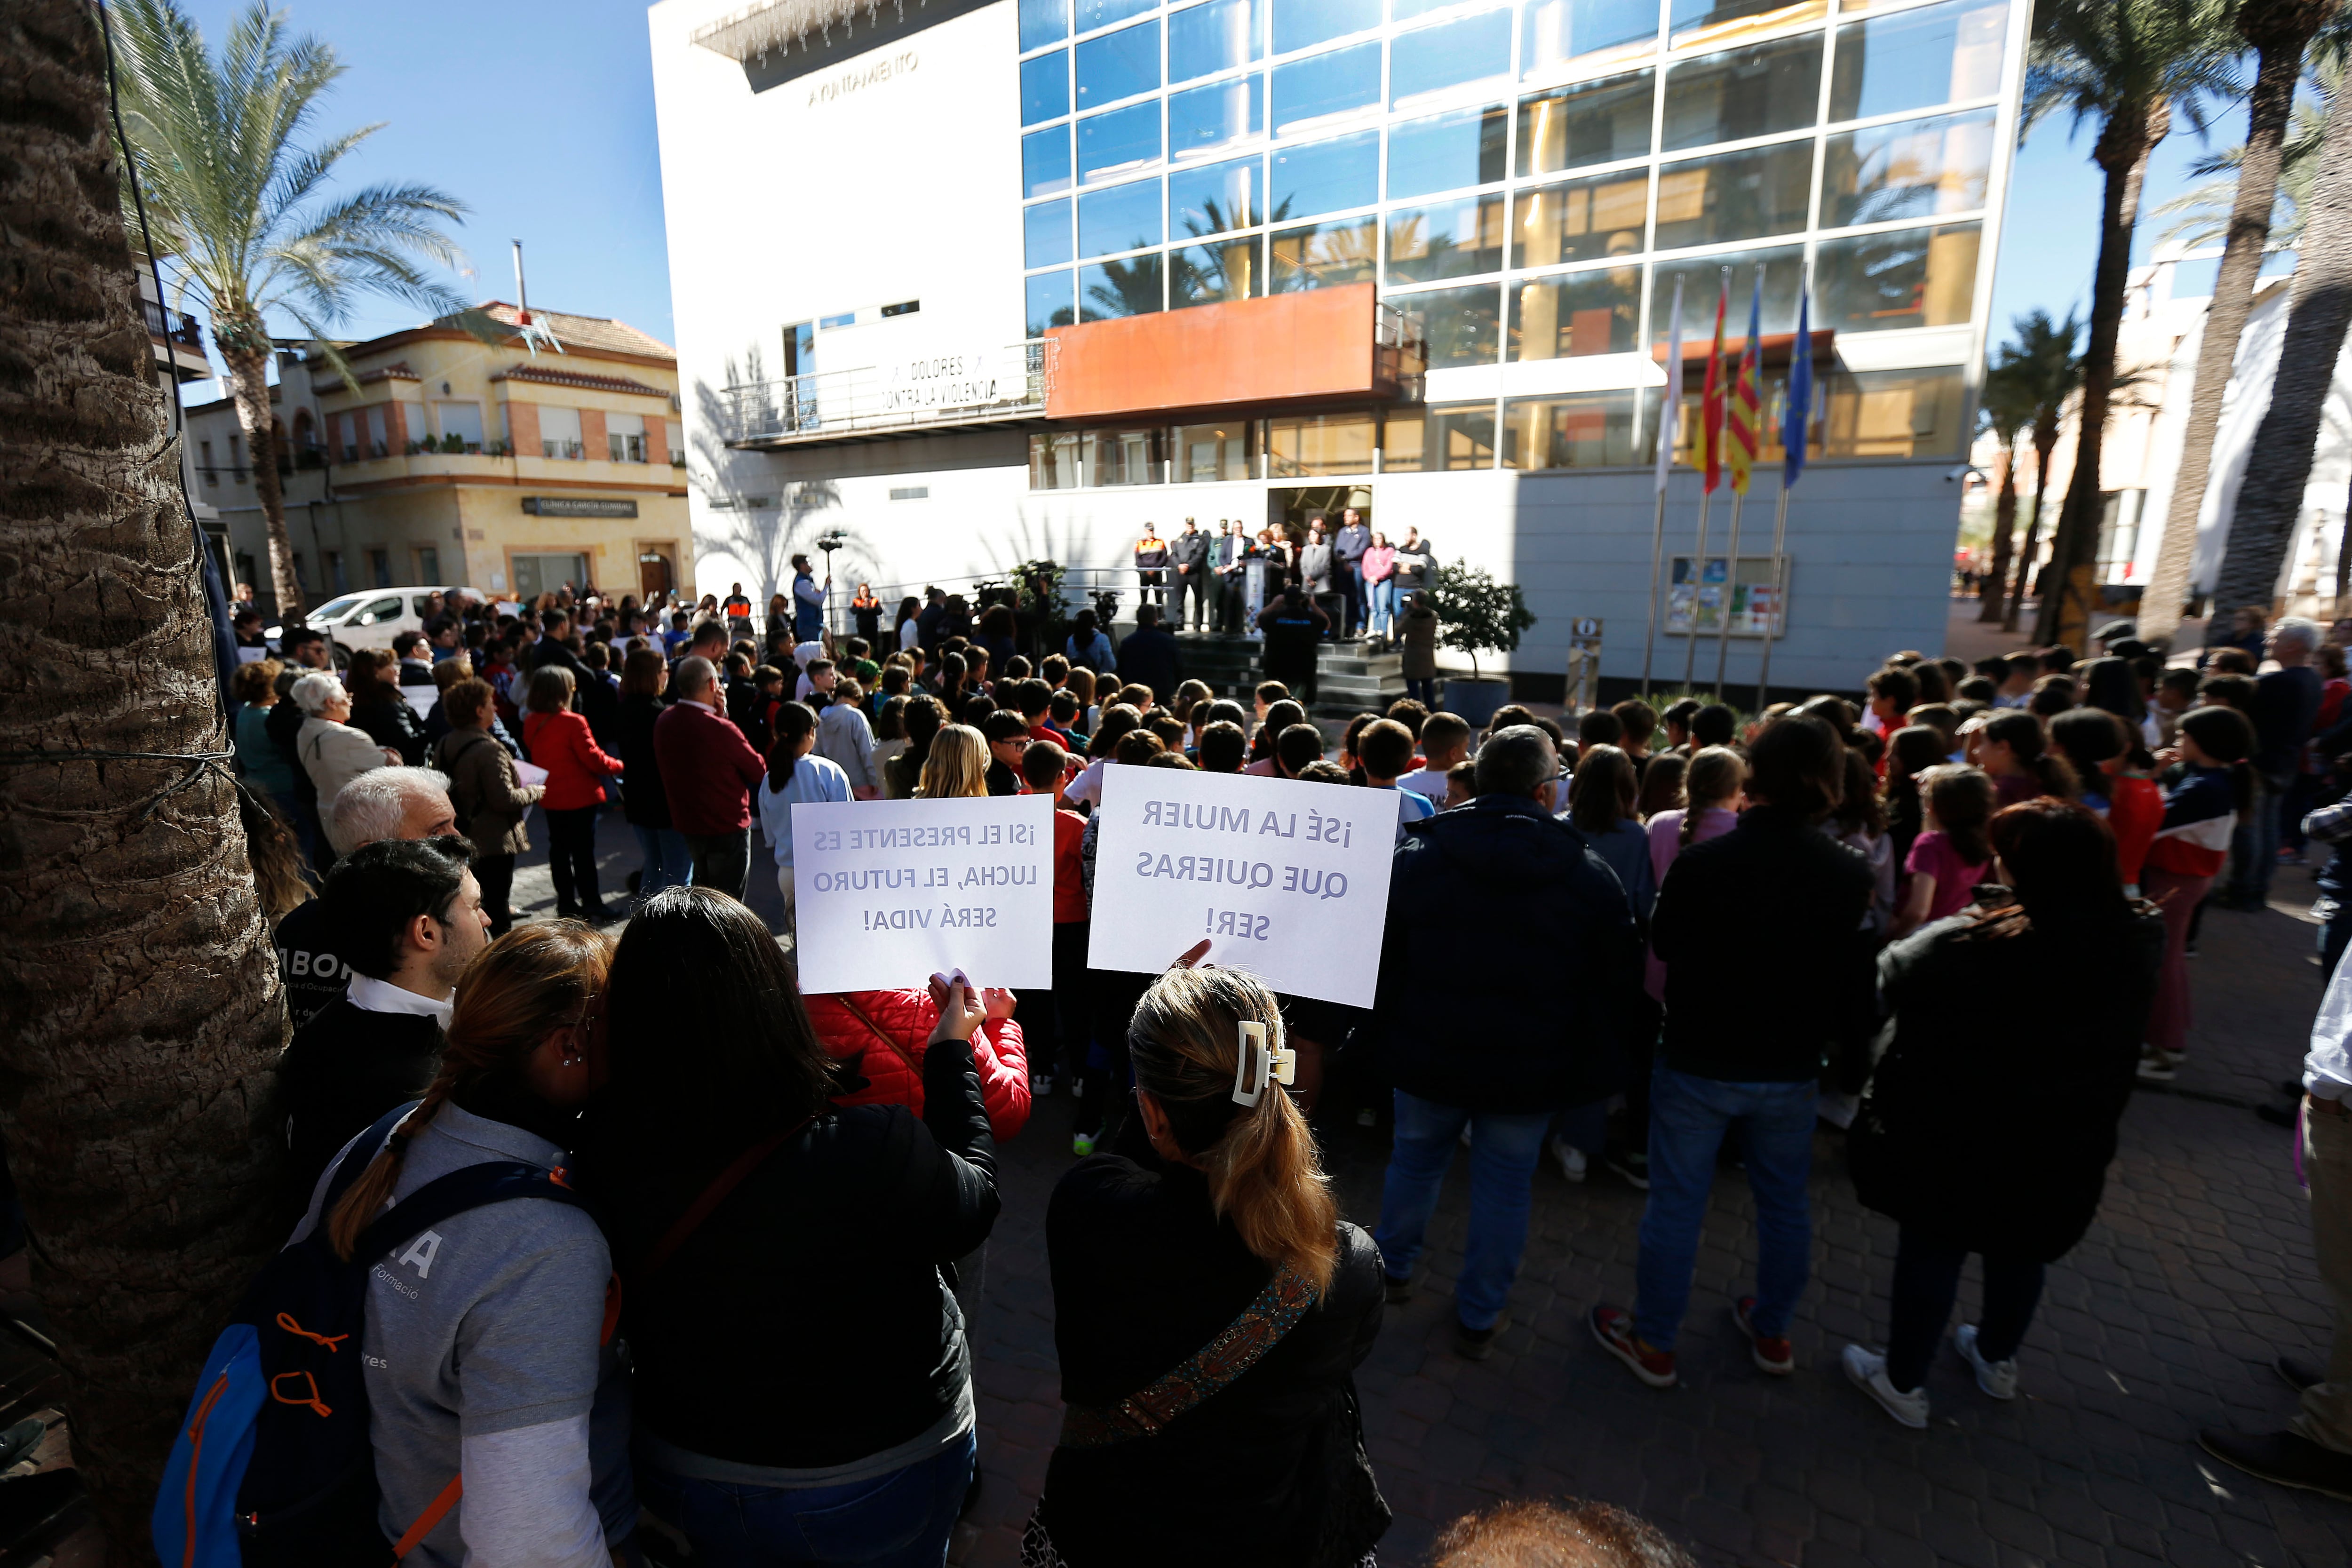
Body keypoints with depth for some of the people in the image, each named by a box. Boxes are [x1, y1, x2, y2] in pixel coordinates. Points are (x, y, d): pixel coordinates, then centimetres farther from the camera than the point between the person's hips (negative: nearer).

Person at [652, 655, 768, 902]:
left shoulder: (663, 722, -2)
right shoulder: (720, 729, -26)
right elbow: (759, 771, -15)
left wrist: (716, 715, -3)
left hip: (688, 823, 7)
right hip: (727, 828, -7)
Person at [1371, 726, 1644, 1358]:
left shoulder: (1417, 854, -7)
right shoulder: (1589, 873, -6)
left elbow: (1381, 957, -2)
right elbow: (1619, 983, -1)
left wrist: (1381, 1034, 9)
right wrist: (1598, 1067, 8)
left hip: (1428, 1057, 1)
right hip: (1530, 1070, -1)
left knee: (1415, 1161, 21)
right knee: (1503, 1187, 14)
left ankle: (1393, 1270, 42)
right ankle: (1479, 1318, 28)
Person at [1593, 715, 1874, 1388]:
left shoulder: (1702, 863, -21)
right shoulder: (1852, 874, -9)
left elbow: (1662, 946, -4)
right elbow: (1861, 982, 3)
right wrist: (1831, 1042, 17)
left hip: (1699, 1066, -4)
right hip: (1792, 1072, 4)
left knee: (1676, 1204, 9)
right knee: (1784, 1205, 22)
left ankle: (1653, 1343, 24)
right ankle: (1771, 1333, 40)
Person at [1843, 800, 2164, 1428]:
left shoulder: (1972, 947, -31)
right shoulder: (2139, 945, -10)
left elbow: (1889, 979, -15)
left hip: (1960, 1140, -5)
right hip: (2064, 1152, 5)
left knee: (1933, 1249, 13)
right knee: (2022, 1251, 26)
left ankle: (1903, 1382, 29)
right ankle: (1998, 1359, 50)